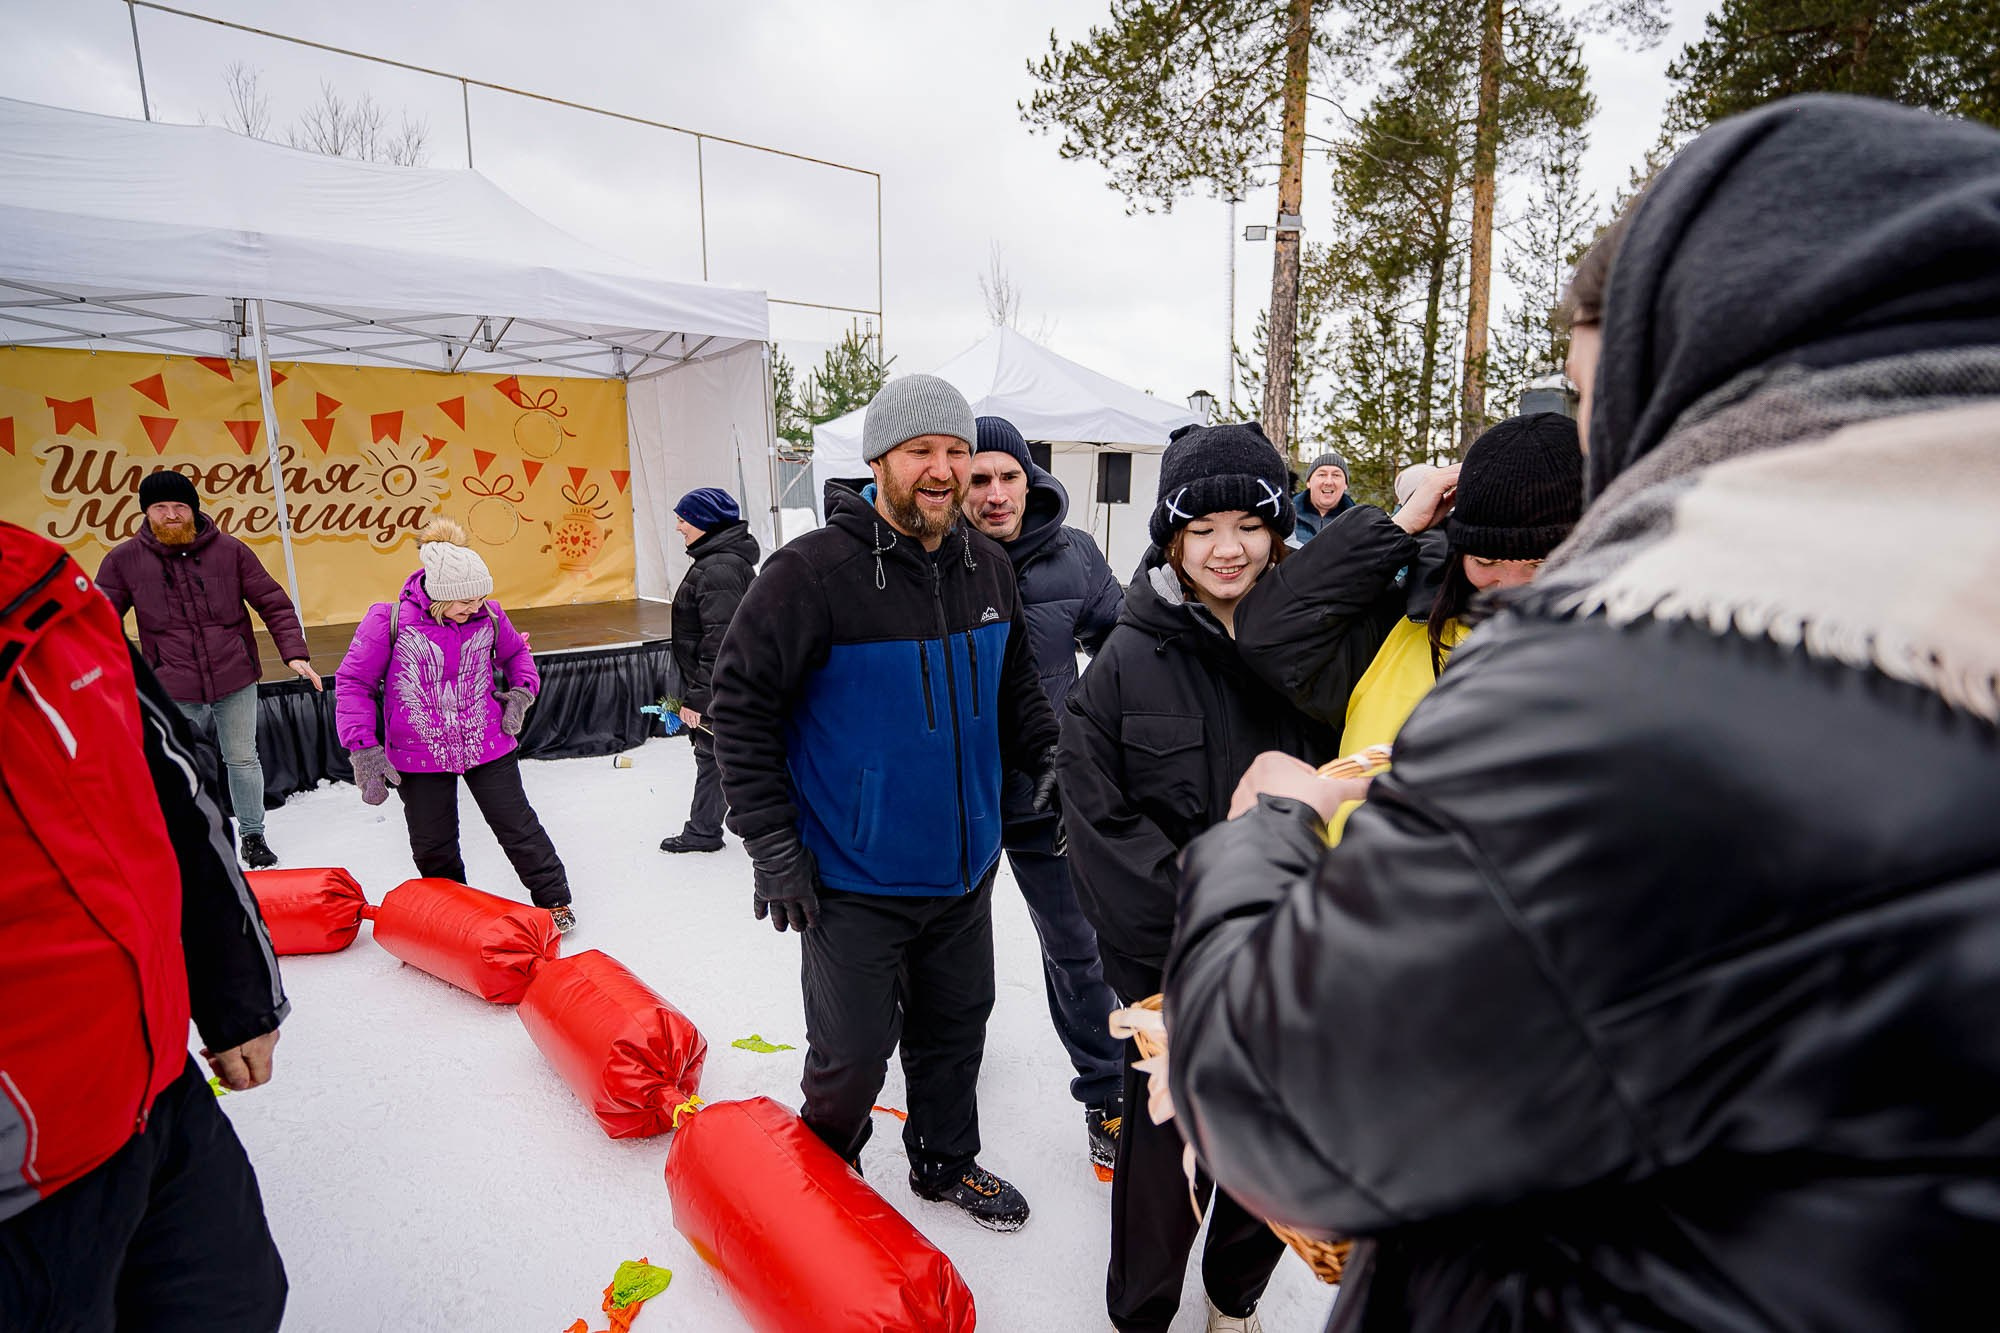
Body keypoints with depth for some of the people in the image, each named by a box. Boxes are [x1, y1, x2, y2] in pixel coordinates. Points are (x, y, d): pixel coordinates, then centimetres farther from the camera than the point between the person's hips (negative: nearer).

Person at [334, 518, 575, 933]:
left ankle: (554, 900, 25)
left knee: (517, 826, 9)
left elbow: (516, 652, 14)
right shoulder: (389, 621, -16)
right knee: (433, 849, 13)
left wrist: (522, 691, -3)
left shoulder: (489, 616, -8)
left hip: (488, 746, 1)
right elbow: (353, 682, -8)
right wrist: (364, 750, -11)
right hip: (418, 757, 0)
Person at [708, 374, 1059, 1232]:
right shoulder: (814, 571, -17)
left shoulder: (987, 566, 2)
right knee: (854, 1051, 9)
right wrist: (770, 842, -14)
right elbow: (741, 702, -13)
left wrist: (1048, 755, 2)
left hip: (964, 869, 6)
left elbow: (1015, 684, 16)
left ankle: (946, 1162, 47)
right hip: (855, 880, -5)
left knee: (958, 1026, 21)